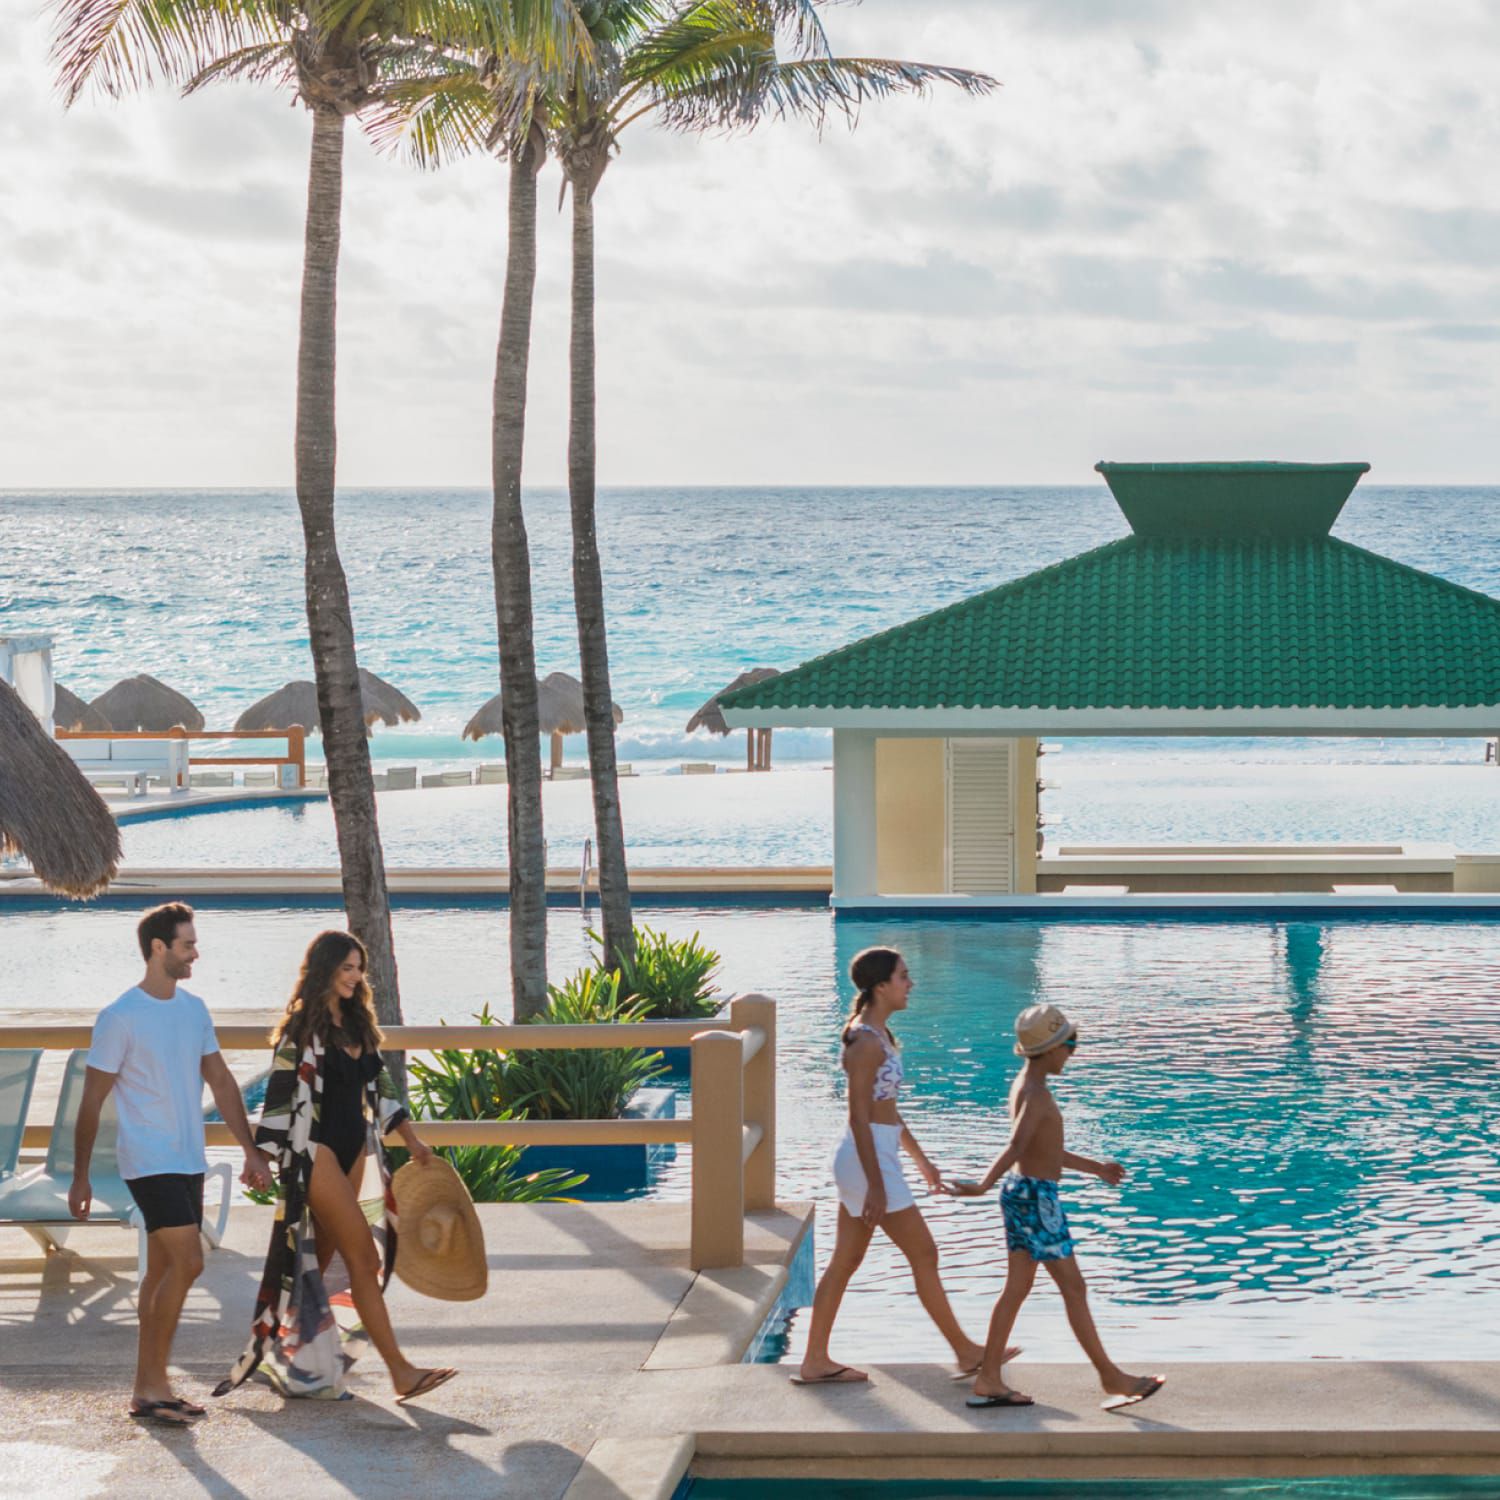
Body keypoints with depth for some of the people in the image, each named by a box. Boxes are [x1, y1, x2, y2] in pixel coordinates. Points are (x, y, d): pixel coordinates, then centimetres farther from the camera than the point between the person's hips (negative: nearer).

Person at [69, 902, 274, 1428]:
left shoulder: (194, 1009, 10)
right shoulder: (120, 1018, -11)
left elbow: (221, 1081, 16)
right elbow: (92, 1102, -7)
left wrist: (251, 1151, 12)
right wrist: (80, 1178, -5)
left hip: (189, 1162, 7)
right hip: (149, 1162, -7)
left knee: (164, 1271, 10)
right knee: (187, 1262, -16)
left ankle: (148, 1386, 15)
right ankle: (151, 1386, -10)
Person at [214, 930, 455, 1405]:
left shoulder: (356, 1022, 13)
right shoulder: (301, 1026, -10)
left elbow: (379, 1082, 19)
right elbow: (280, 1093, -11)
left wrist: (411, 1138, 15)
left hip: (353, 1146, 8)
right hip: (315, 1148, -8)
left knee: (321, 1256, 11)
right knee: (362, 1254, -12)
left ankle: (286, 1349, 22)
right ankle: (400, 1372, -14)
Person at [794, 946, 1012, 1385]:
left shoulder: (876, 1033, 12)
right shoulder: (868, 1042, -19)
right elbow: (859, 1117, -21)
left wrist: (919, 1157, 25)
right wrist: (876, 1185, -21)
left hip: (872, 1156, 10)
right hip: (870, 1160, -10)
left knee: (845, 1262, 11)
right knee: (924, 1255, 1)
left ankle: (815, 1362, 15)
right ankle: (965, 1351, 11)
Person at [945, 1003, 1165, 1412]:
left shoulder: (1027, 1086, 13)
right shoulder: (1036, 1094, -19)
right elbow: (1016, 1146, -33)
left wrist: (1095, 1168, 31)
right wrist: (983, 1186, -47)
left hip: (1024, 1192, 10)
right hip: (1036, 1196, -10)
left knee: (1017, 1287, 10)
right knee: (1073, 1287, -2)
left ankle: (988, 1381, 11)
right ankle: (1112, 1379, 5)